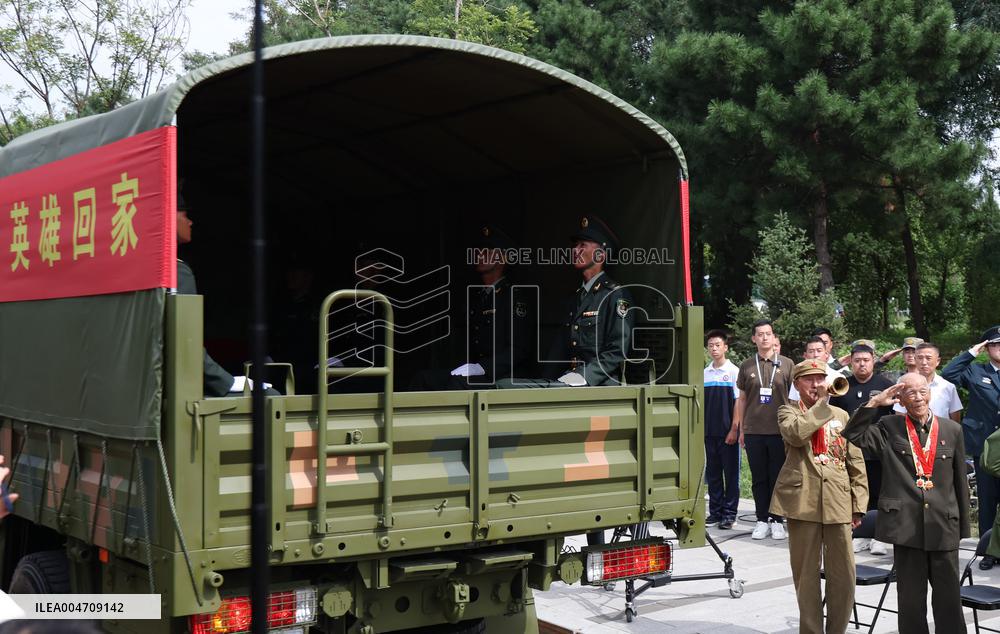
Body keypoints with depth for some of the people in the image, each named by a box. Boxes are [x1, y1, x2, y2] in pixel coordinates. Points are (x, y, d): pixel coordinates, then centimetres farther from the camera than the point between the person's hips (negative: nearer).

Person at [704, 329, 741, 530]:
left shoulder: (733, 371, -3)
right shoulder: (704, 374, 9)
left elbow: (738, 402, -5)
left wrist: (734, 430, -11)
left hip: (728, 432, -4)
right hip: (709, 431, 5)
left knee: (731, 474, 2)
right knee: (712, 473, 9)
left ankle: (729, 514, 7)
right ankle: (715, 512, 17)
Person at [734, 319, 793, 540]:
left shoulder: (786, 364, 3)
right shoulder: (746, 366, 7)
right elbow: (742, 399, 12)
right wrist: (741, 429, 9)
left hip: (779, 430, -1)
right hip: (753, 431, 1)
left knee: (778, 478, 3)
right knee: (759, 478, 6)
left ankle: (777, 521, 12)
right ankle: (762, 520, 13)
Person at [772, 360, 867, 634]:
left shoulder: (841, 415, 15)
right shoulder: (788, 412, 6)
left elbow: (856, 462, 13)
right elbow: (796, 434, -20)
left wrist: (859, 504, 6)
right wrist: (821, 405, -10)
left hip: (838, 502, 3)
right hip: (802, 501, -3)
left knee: (844, 575, 3)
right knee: (806, 573, 3)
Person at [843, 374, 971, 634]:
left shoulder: (952, 430, 5)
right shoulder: (889, 428, 2)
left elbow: (960, 481, 8)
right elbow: (853, 435, -9)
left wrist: (963, 525, 8)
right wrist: (874, 403, -11)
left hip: (943, 525, 1)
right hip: (906, 524, -1)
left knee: (949, 596, 6)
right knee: (911, 597, 9)